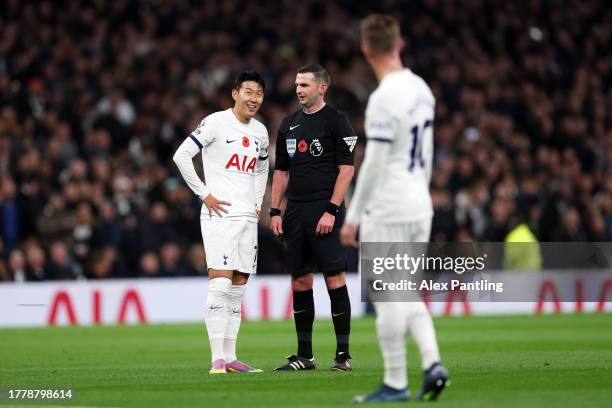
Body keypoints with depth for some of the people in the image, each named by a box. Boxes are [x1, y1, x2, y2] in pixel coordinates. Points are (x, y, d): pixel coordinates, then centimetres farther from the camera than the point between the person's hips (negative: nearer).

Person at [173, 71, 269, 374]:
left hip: (247, 218, 7)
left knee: (238, 287, 7)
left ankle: (230, 357, 10)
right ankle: (217, 358, -15)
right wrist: (204, 194, -10)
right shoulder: (216, 122, -7)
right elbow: (181, 156, -10)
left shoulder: (260, 131, 14)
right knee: (220, 283, -13)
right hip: (220, 214, -7)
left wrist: (257, 203, 16)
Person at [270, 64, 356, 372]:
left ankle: (343, 354, -4)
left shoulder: (335, 122, -4)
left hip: (324, 211, -6)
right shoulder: (289, 125, 16)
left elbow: (346, 169, -9)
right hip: (295, 212, 6)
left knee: (334, 278, -8)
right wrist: (275, 211, 10)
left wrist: (331, 210, -15)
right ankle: (304, 355, 13)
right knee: (300, 281, 7)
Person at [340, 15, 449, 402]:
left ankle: (396, 382, 1)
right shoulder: (422, 90, 8)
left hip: (388, 211, -8)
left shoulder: (384, 99, -17)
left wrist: (353, 217, -13)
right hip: (420, 208, 8)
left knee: (388, 297, -2)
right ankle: (432, 363, 0)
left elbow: (374, 165, -18)